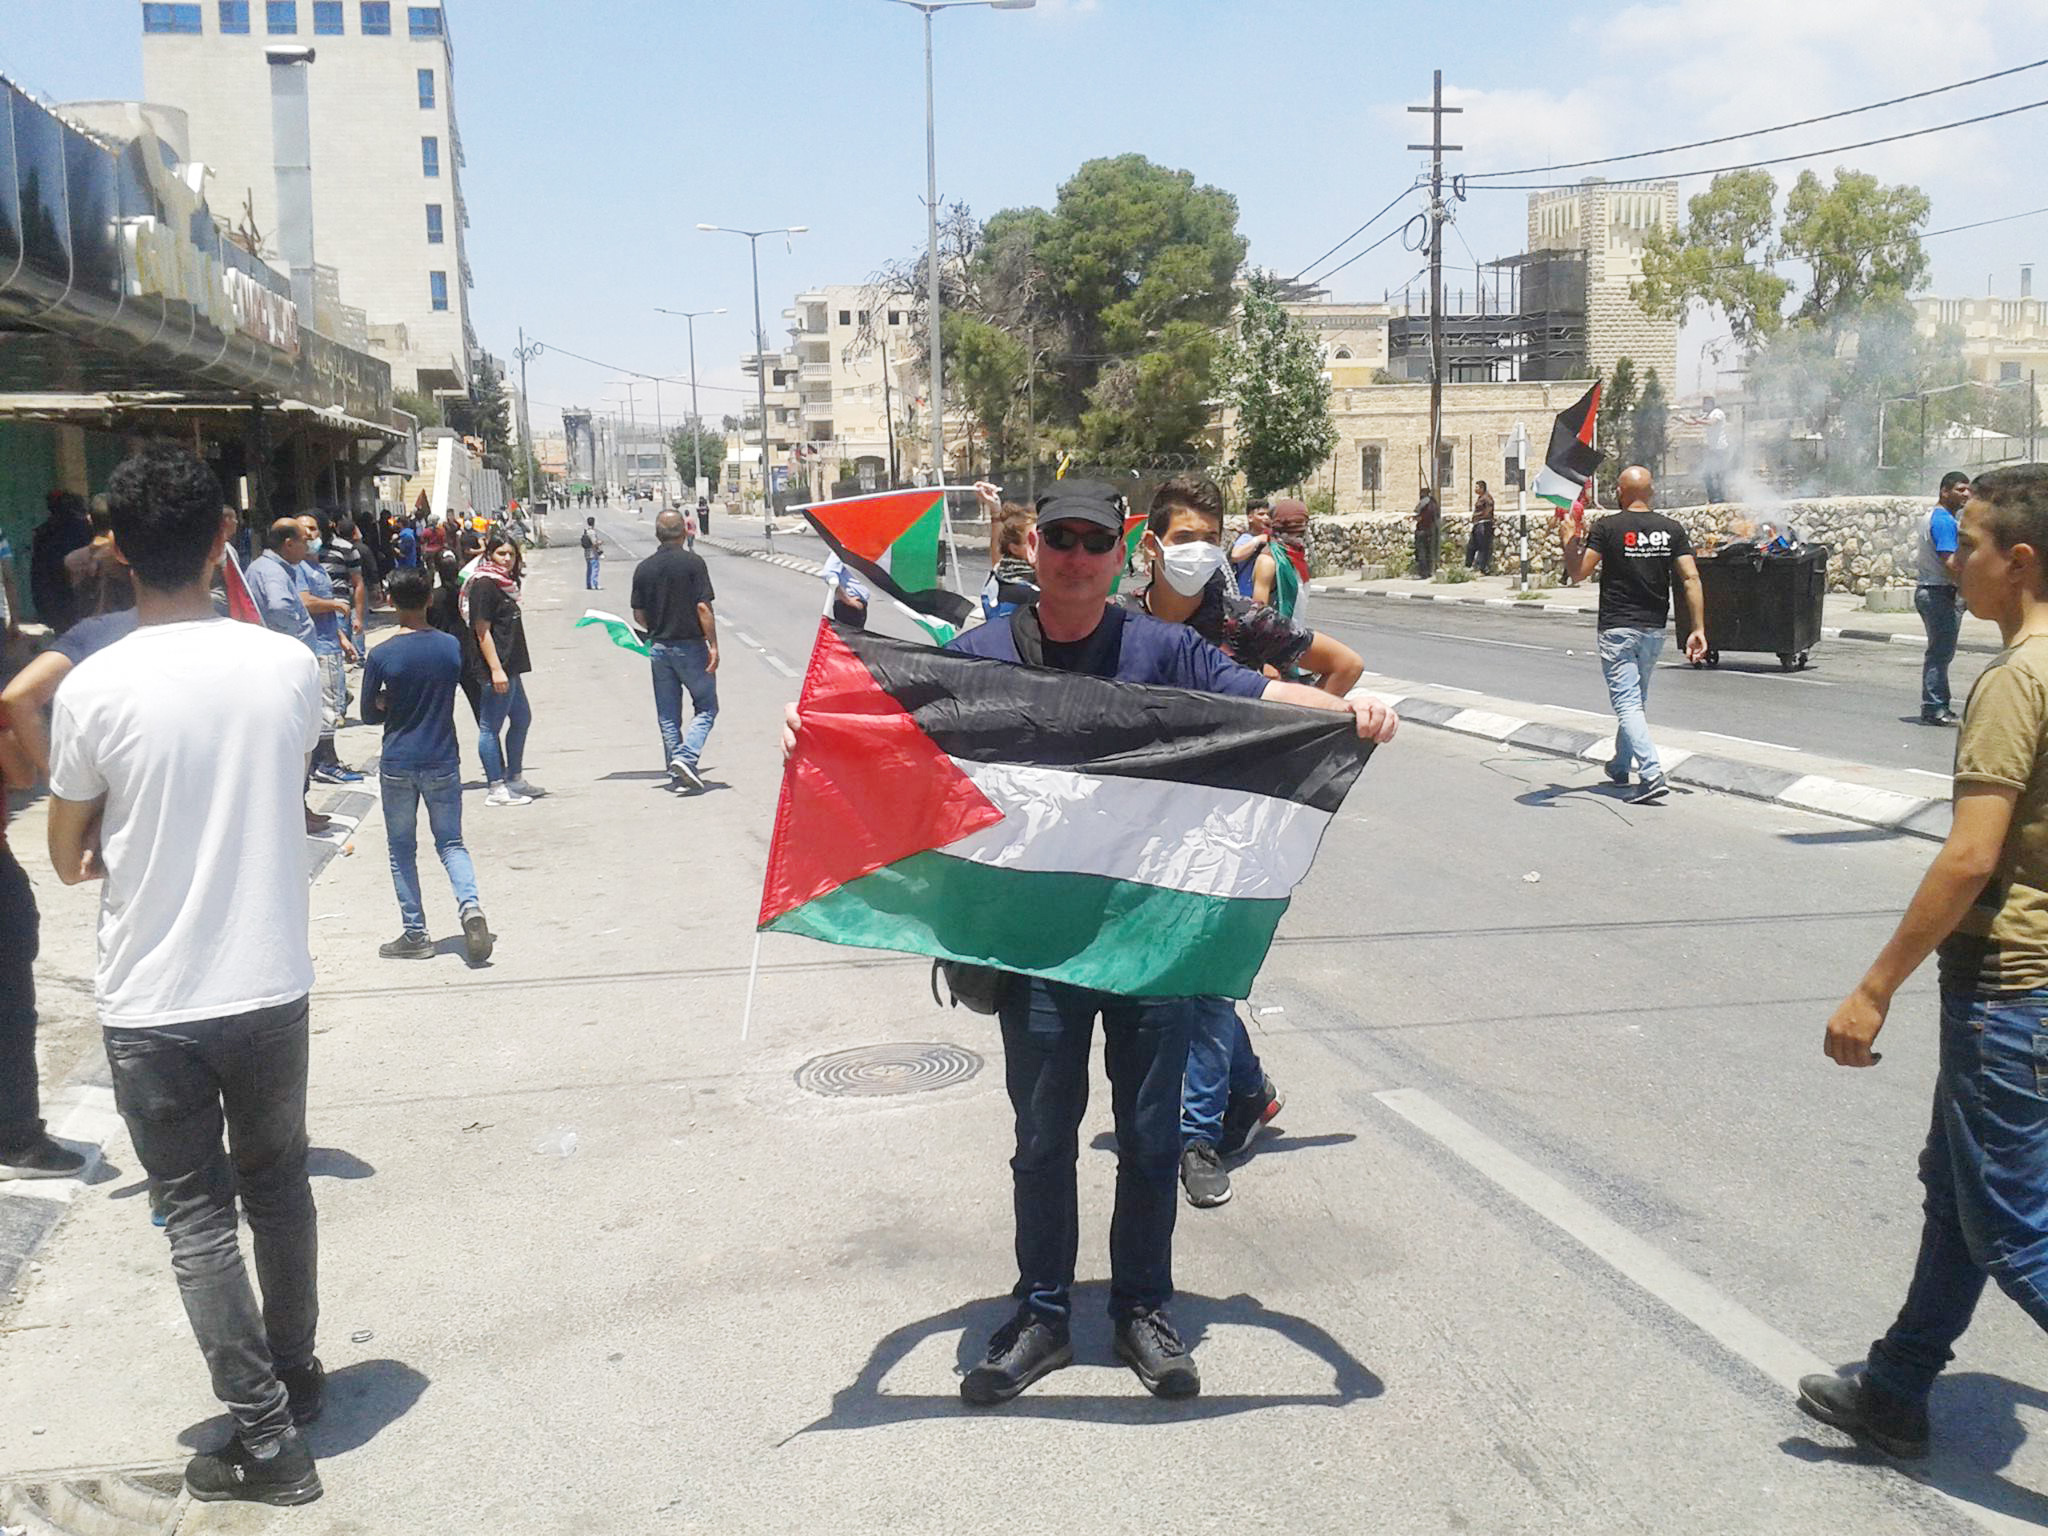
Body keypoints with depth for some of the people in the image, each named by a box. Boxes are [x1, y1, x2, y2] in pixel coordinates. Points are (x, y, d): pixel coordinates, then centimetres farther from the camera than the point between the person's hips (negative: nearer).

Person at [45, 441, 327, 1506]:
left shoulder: (94, 688, -14)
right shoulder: (287, 665, -7)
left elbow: (68, 858, -2)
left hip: (151, 1005, -3)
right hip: (271, 986, 3)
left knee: (198, 1216, 9)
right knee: (277, 1187, 21)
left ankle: (268, 1438, 12)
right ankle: (296, 1373, 37)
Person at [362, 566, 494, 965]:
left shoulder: (381, 656, -11)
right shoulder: (451, 646, -2)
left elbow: (369, 714, -2)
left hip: (397, 765, -2)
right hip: (443, 763, 2)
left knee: (401, 849, 11)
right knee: (451, 842, 13)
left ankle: (415, 934, 13)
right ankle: (470, 905, -13)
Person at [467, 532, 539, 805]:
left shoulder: (504, 583, 15)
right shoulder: (484, 585, -14)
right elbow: (482, 631, -18)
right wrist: (495, 669, -23)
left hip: (511, 666, 11)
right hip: (497, 667, -11)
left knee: (521, 718, 19)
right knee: (491, 727, -4)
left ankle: (515, 780, 30)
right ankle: (497, 790, -1)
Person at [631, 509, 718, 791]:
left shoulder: (643, 568, 3)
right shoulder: (692, 562, -10)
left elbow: (638, 615, 6)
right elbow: (703, 608, -15)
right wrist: (713, 646, -10)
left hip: (658, 648, 4)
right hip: (690, 645, -4)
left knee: (668, 715, 11)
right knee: (706, 707, 7)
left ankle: (677, 774, 12)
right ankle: (687, 757, -13)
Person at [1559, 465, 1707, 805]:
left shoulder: (1608, 527, -10)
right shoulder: (1672, 529, 2)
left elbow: (1577, 573, -10)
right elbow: (1691, 579, -4)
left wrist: (1570, 539, 7)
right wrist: (1698, 629, -3)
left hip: (1617, 628, -5)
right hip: (1655, 628, 5)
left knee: (1627, 703, -7)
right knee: (1637, 698, 22)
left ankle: (1653, 774, -23)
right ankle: (1621, 765, 37)